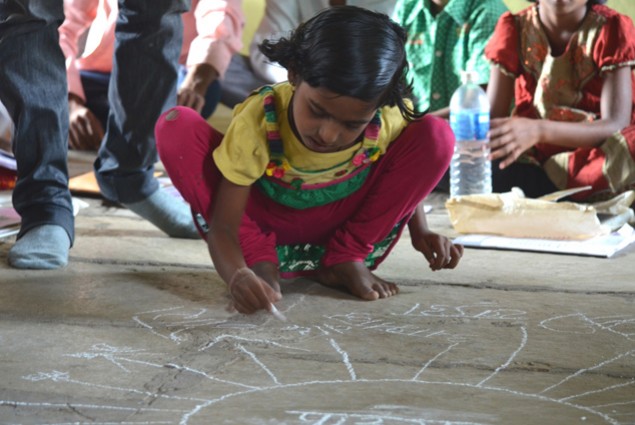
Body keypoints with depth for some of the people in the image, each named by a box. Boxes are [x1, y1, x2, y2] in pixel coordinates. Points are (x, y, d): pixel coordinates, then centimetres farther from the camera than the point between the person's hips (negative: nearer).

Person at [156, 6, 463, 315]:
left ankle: (346, 261, -10)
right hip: (265, 227, -2)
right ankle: (261, 263, -16)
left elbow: (406, 173, 5)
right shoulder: (257, 122, -29)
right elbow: (222, 226, -28)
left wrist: (419, 231, -8)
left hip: (342, 227, 2)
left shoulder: (388, 120, -22)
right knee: (176, 128, -27)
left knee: (435, 136, -21)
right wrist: (238, 276, -49)